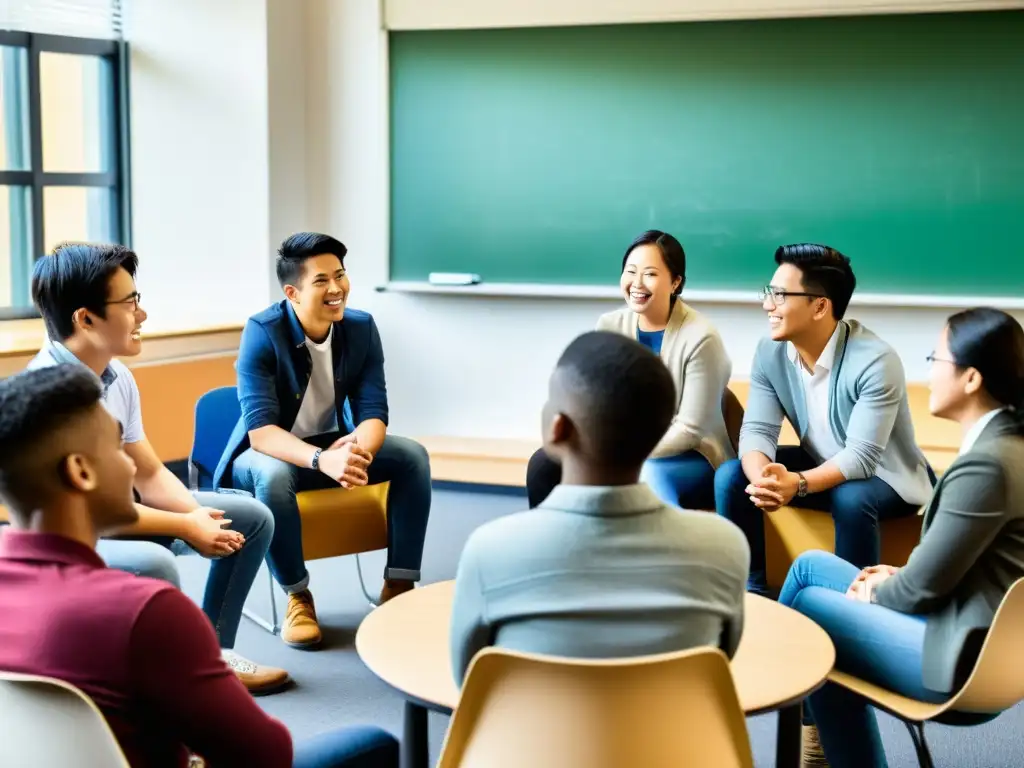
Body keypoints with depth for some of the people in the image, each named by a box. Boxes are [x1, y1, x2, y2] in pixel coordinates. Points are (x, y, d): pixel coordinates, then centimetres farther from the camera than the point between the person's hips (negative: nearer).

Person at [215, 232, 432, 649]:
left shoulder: (361, 327, -10)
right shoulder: (262, 332, -23)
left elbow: (373, 411, -13)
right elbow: (260, 429, -30)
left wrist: (358, 451, -38)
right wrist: (321, 460, -48)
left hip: (333, 444, 4)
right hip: (267, 452, -4)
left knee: (412, 455, -17)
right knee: (273, 475, -38)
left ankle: (399, 586, -12)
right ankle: (297, 596, -18)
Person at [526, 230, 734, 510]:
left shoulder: (700, 338, -16)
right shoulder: (610, 326, -1)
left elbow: (690, 430, -16)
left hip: (691, 460, -5)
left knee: (649, 474, -38)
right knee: (544, 464, -16)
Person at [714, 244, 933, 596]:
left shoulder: (875, 361, -30)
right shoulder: (769, 352, -12)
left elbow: (861, 457, -33)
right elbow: (757, 430, -16)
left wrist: (799, 484, -49)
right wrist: (763, 479, -39)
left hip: (887, 476, -5)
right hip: (822, 465, 6)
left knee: (850, 498, -38)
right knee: (731, 475, -14)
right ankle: (751, 588, -2)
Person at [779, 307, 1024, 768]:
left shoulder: (986, 463, -25)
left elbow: (923, 585, -19)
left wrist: (875, 594, 0)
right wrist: (898, 576, 5)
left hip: (965, 656, -9)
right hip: (980, 631, 9)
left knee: (808, 605, 5)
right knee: (811, 565, 13)